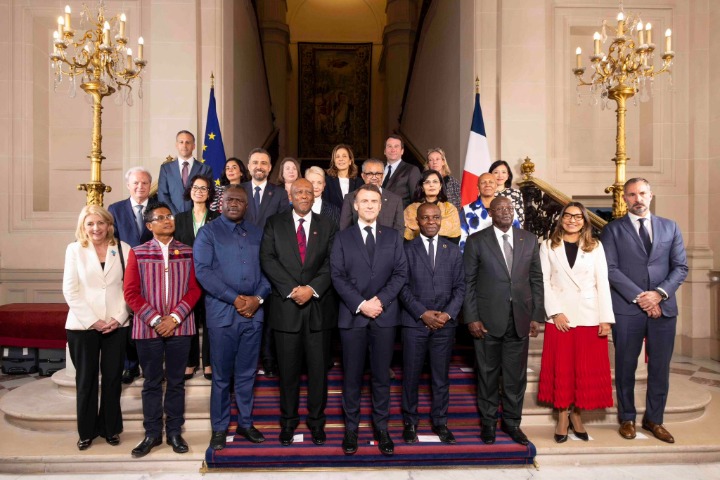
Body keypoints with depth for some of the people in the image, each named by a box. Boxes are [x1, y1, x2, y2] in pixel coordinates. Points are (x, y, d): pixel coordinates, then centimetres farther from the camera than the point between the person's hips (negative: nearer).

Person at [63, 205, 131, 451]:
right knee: (86, 379, 9)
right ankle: (87, 431, 23)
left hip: (116, 325, 0)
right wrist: (92, 320, -9)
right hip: (82, 325, 0)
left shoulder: (123, 249, 3)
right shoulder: (74, 250, 3)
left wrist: (119, 317, -9)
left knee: (112, 378, 7)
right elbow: (70, 290, -2)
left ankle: (111, 428, 22)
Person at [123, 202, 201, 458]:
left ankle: (174, 432, 21)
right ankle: (152, 433, 22)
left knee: (176, 382, 9)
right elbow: (131, 292, -3)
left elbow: (194, 289, 0)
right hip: (148, 327, -1)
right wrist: (155, 320, -11)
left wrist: (174, 317, -11)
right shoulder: (138, 253, 2)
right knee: (152, 382, 9)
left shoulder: (187, 252, 4)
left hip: (180, 327, 1)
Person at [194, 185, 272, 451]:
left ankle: (245, 422, 27)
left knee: (247, 373, 12)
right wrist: (235, 299, -15)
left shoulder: (257, 233, 12)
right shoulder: (208, 232, 1)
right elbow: (203, 270, -10)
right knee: (222, 375, 7)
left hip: (253, 312, 3)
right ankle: (219, 428, 21)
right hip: (222, 312, -3)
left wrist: (258, 297, -10)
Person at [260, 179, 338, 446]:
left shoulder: (327, 226, 9)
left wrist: (312, 288, -15)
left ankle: (317, 421, 24)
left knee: (318, 367, 8)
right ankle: (288, 421, 25)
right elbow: (267, 259, -4)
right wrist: (291, 290, -14)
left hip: (319, 306, 1)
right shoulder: (274, 224, 7)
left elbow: (332, 262, -1)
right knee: (288, 368, 9)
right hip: (286, 306, 0)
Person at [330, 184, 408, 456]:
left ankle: (381, 428, 21)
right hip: (352, 316, -1)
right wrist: (361, 304, -13)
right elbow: (337, 276, -2)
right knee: (352, 375, 6)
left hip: (385, 315, 1)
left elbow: (401, 273, 2)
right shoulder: (343, 238, 6)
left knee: (381, 375, 9)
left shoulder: (393, 236, 9)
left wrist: (380, 300, -11)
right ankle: (351, 427, 20)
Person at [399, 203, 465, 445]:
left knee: (441, 376, 10)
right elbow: (403, 286, -4)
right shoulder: (407, 249, 2)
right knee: (411, 375, 6)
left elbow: (460, 286, 6)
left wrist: (448, 313, -8)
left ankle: (440, 422, 24)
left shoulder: (453, 250, 10)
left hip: (445, 323, 2)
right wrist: (423, 313, -12)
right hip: (414, 322, -2)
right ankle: (410, 422, 21)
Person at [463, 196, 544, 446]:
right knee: (488, 373, 9)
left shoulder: (529, 240, 8)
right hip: (487, 319, -2)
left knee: (516, 375, 10)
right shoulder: (476, 241, -1)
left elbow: (536, 279, 9)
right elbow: (468, 282, -2)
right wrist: (471, 318, -8)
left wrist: (536, 315, 4)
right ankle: (488, 422, 26)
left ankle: (512, 422, 27)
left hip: (520, 319, 3)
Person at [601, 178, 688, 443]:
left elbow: (680, 267, 6)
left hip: (663, 307, 3)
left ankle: (654, 419, 25)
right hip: (627, 309, -2)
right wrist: (639, 297, -13)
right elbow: (611, 269, -6)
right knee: (625, 367, 7)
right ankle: (627, 418, 21)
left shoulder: (670, 227, 11)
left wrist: (659, 293, -9)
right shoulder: (613, 229, 2)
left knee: (660, 367, 9)